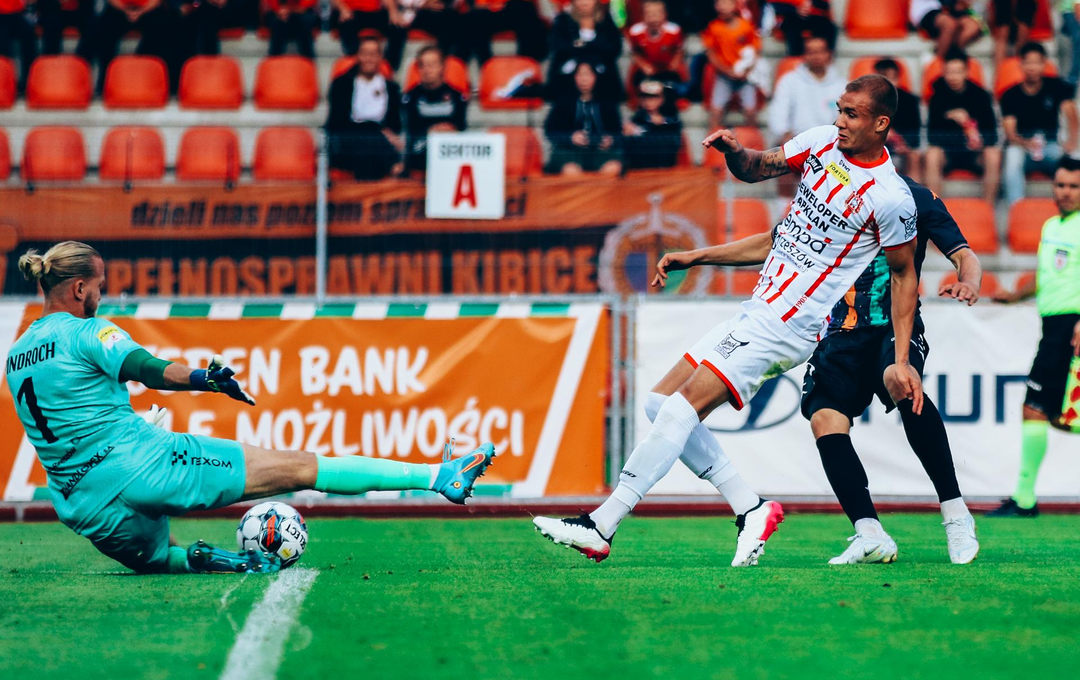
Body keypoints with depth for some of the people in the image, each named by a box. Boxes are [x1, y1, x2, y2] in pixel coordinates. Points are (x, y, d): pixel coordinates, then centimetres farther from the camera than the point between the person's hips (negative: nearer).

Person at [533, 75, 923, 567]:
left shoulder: (891, 199, -14)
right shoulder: (823, 141, 5)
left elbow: (905, 274, -4)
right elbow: (755, 168, 17)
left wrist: (902, 361, -6)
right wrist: (733, 151, -8)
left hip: (785, 328, -9)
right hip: (755, 310, 9)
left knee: (682, 408, -16)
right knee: (662, 402, 6)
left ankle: (599, 528, -15)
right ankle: (750, 509, 7)